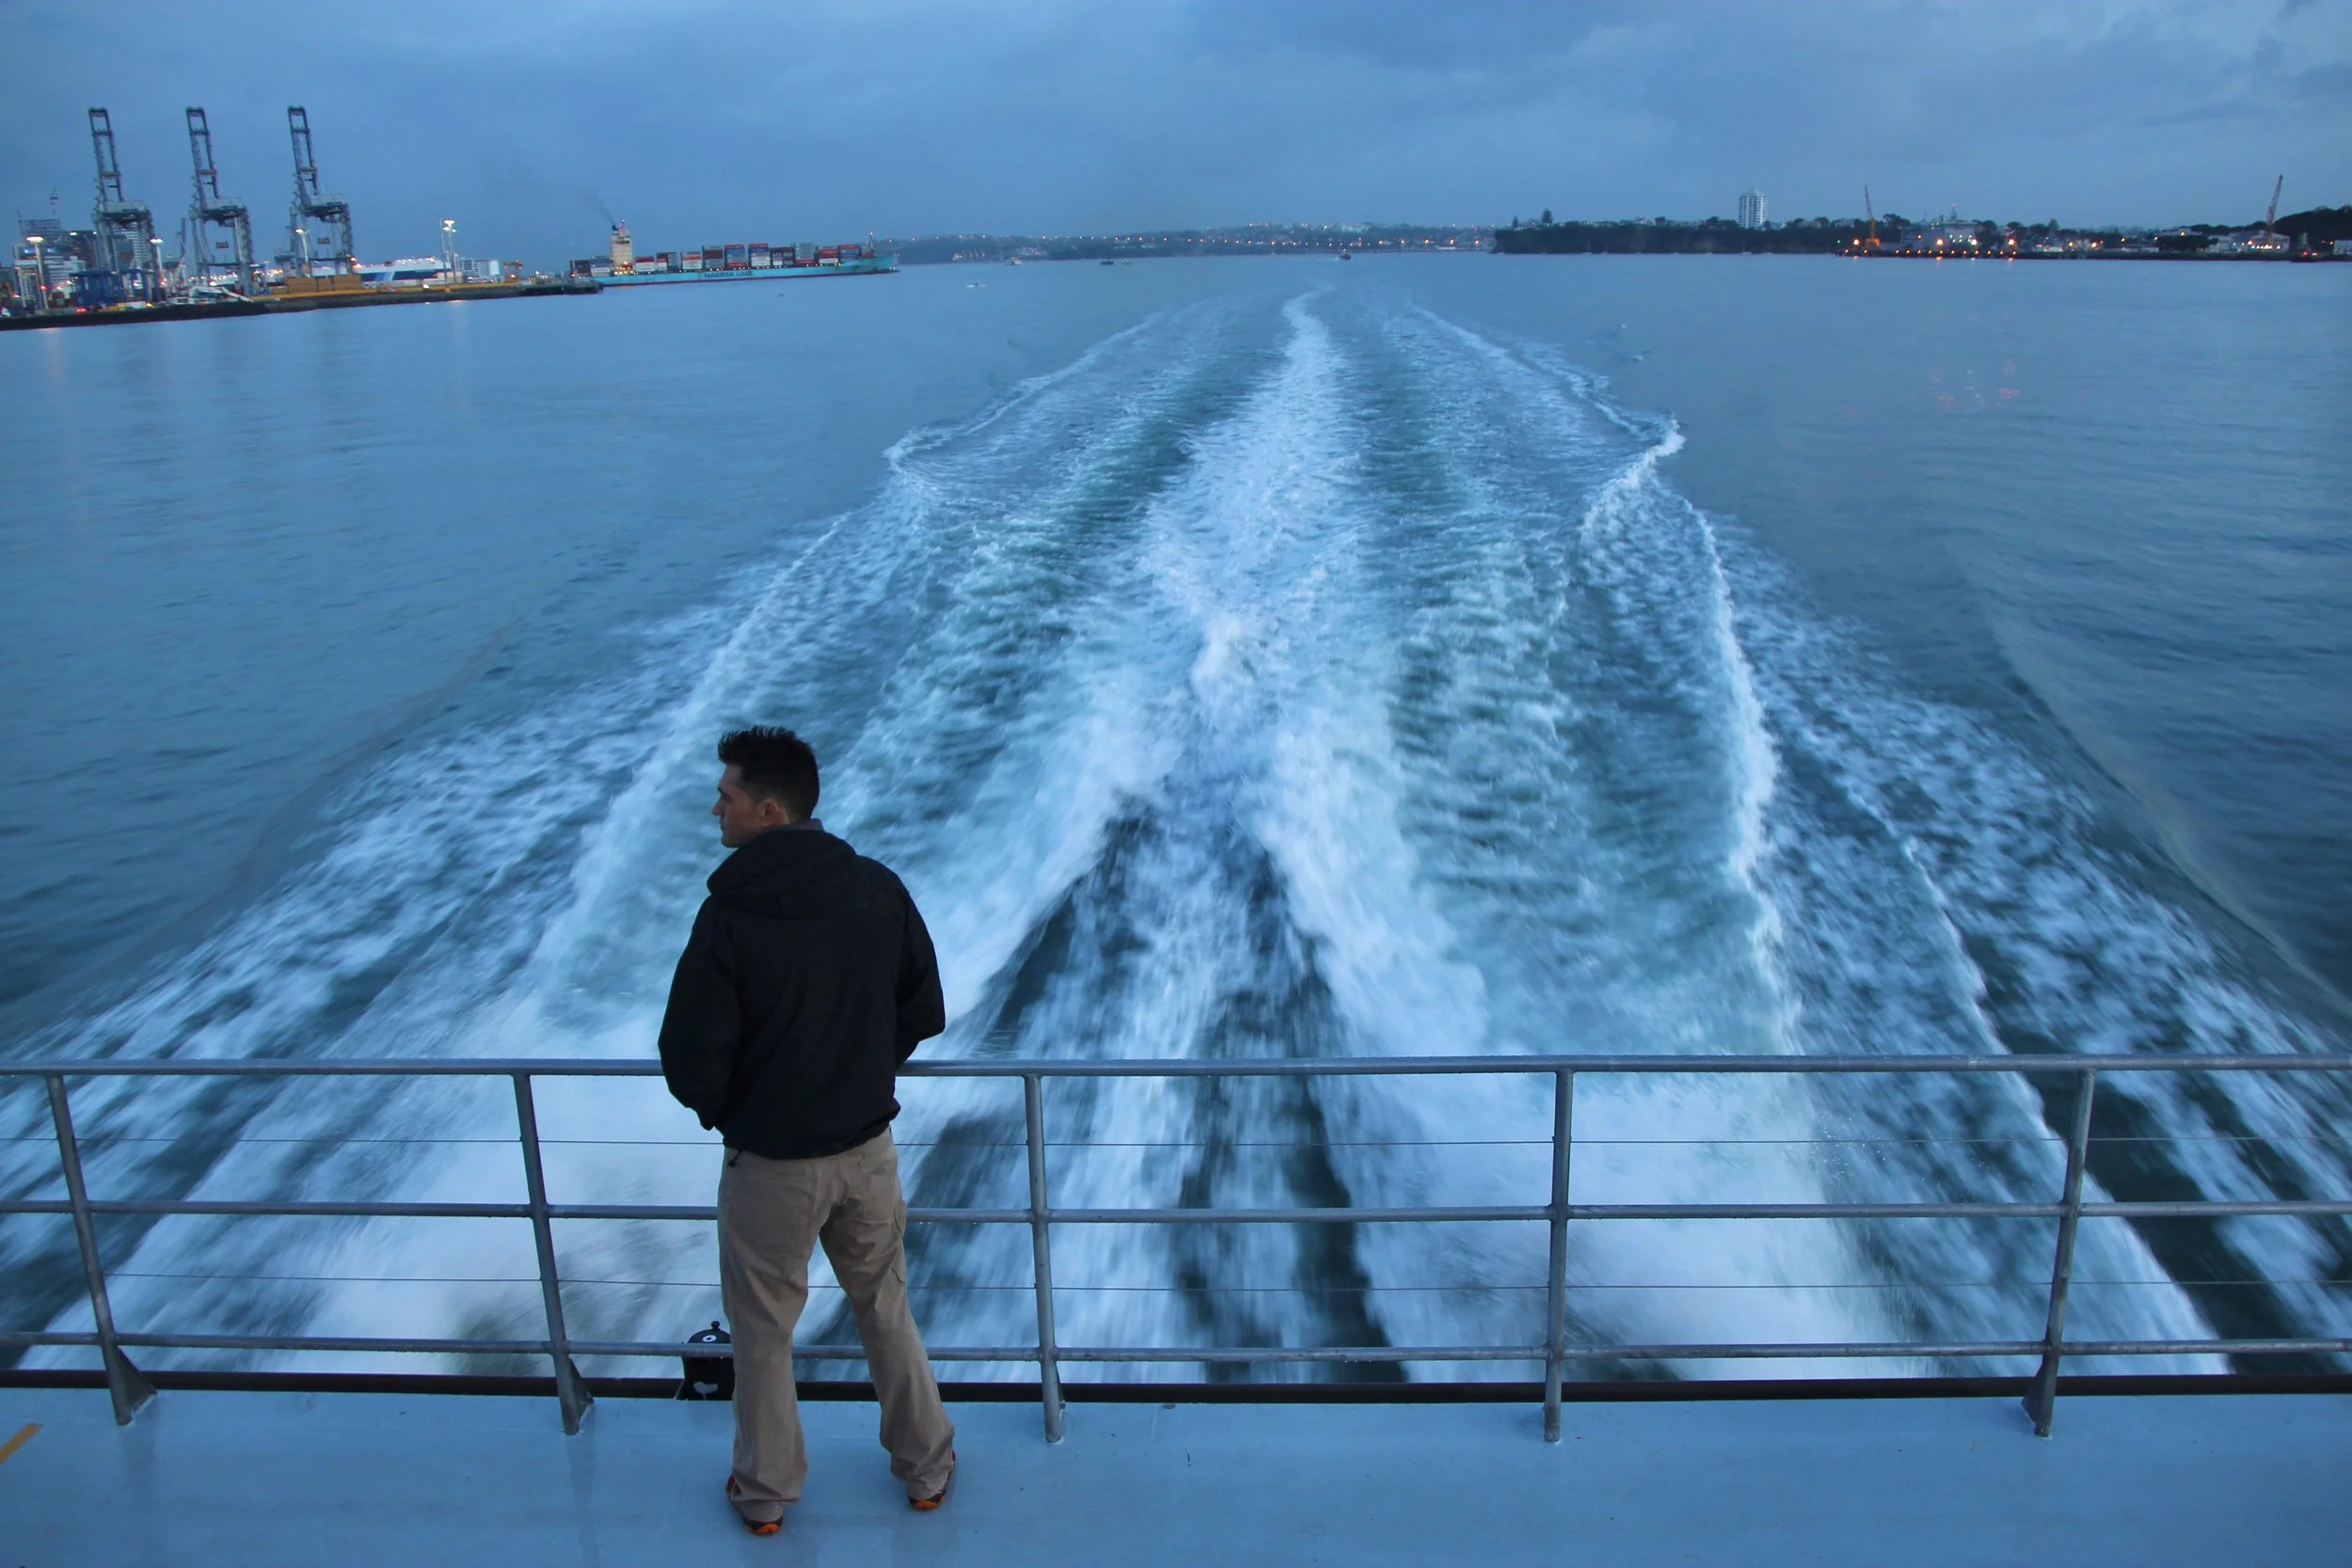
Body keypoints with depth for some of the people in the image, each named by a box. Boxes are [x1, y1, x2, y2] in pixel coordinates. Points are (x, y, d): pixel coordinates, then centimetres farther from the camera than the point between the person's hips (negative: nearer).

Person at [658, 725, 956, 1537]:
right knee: (886, 1311, 23)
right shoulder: (877, 888, -9)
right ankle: (926, 1468, 37)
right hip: (868, 1149, 4)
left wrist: (720, 1109, 4)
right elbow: (924, 1011, 1)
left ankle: (765, 1492, 37)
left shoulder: (729, 915, -22)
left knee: (763, 1333, 18)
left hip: (770, 1165, -4)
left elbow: (691, 1058, -17)